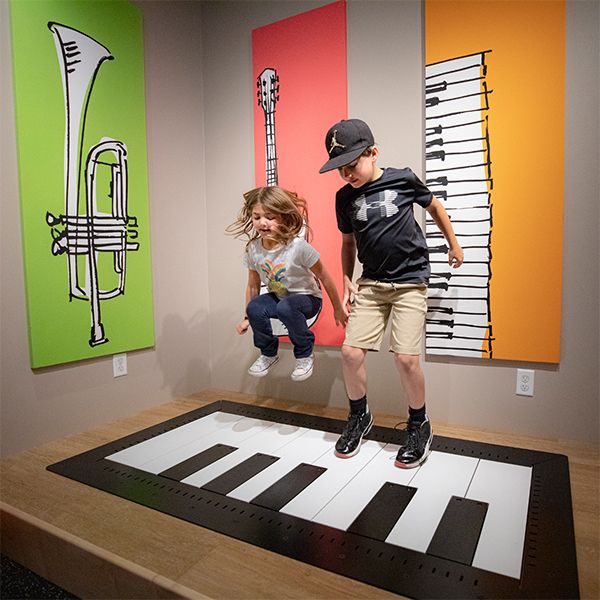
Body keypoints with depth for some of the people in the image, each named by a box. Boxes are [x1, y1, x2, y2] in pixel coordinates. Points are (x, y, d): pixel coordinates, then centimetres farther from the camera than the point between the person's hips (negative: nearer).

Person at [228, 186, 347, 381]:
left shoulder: (298, 246, -28)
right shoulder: (253, 249, -12)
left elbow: (325, 278, -16)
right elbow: (253, 285, 4)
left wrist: (338, 309, -6)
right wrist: (248, 318, 8)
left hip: (307, 298, -4)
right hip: (277, 297, 5)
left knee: (285, 308, -37)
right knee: (255, 308, -26)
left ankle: (305, 354, -9)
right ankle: (269, 352, 3)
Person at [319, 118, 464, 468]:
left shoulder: (403, 179, -5)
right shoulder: (344, 197, 4)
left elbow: (434, 206, 12)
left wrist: (453, 244, 20)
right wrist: (347, 282, 5)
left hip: (410, 282, -3)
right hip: (371, 284, 4)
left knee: (406, 357, -12)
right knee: (351, 351, -7)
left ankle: (420, 426, 14)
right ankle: (360, 417, 20)